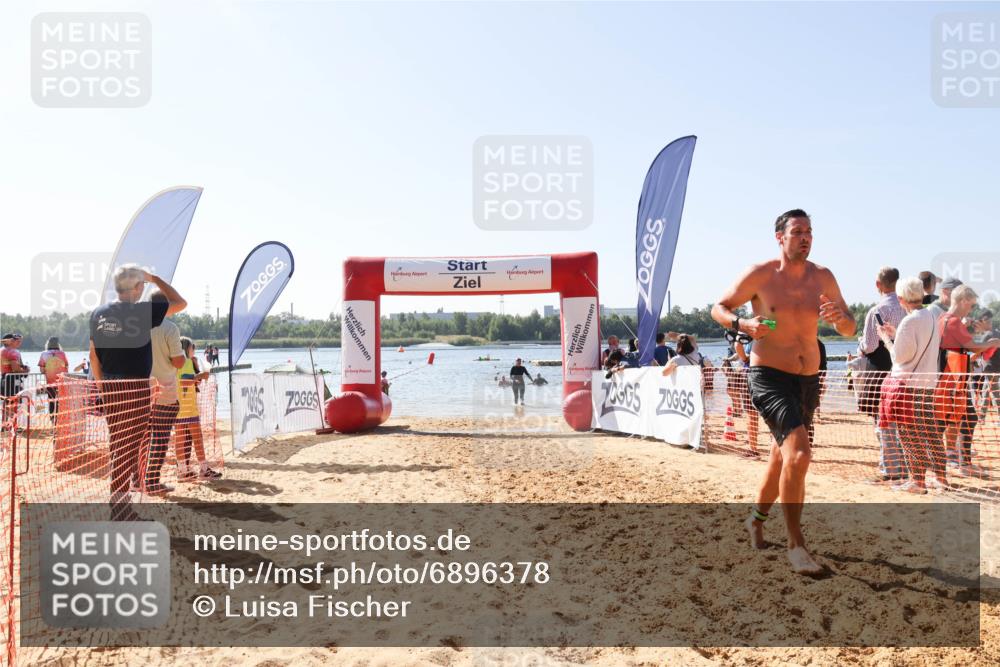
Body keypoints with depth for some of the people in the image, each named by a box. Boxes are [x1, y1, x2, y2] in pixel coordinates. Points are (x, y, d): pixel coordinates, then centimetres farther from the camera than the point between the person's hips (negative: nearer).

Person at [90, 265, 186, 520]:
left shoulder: (98, 313, 5)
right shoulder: (142, 311, -13)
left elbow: (94, 356, 11)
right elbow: (180, 303, -1)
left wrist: (102, 386, 20)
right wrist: (155, 278, 7)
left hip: (110, 388, 7)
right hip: (135, 388, -7)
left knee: (119, 446, 15)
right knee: (128, 448, 0)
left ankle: (120, 505, 24)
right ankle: (120, 506, 5)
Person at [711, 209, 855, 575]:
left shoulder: (823, 277, 4)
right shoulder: (760, 274, -7)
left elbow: (850, 329, 8)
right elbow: (719, 308, 2)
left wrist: (839, 318, -16)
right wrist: (743, 324, -19)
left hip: (808, 380, 6)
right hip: (769, 377, -5)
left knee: (782, 457, 19)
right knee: (799, 452, -23)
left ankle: (757, 518, 44)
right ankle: (795, 543, -9)